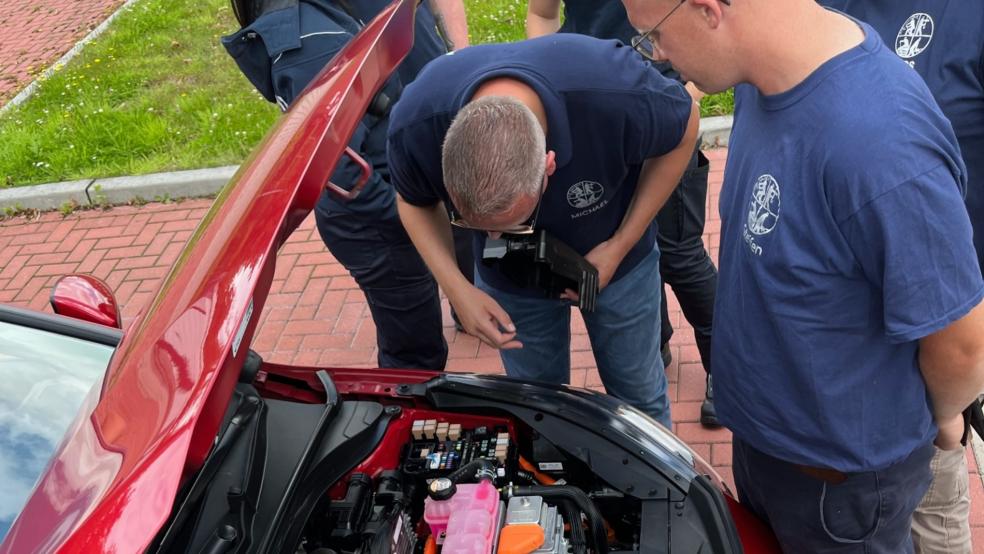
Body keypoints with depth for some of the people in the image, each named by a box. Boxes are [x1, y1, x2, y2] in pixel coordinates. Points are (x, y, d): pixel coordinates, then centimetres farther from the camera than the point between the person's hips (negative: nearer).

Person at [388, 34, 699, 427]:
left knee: (639, 397, 19)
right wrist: (457, 289, -25)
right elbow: (415, 202, -10)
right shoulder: (414, 126, -35)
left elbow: (684, 131, -17)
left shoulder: (616, 93, -42)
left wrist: (620, 246, -20)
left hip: (613, 260, -1)